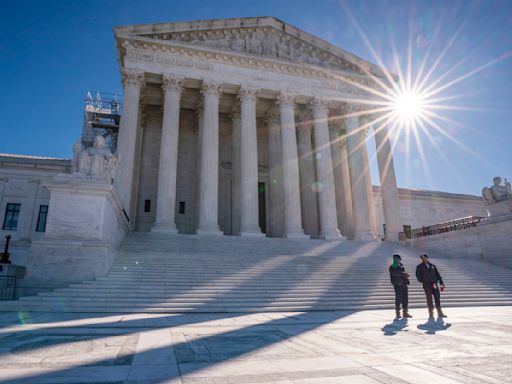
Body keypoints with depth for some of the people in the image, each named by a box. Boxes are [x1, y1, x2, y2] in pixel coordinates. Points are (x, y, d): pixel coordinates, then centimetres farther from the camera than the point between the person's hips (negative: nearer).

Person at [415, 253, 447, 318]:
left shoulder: (432, 266, 15)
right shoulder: (420, 266, 6)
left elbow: (437, 274, 14)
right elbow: (418, 275, 3)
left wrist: (441, 283, 8)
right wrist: (422, 281, -8)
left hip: (434, 284, 3)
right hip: (426, 284, -3)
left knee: (437, 297, -1)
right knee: (429, 298, -2)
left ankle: (440, 313, 5)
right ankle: (431, 313, 3)